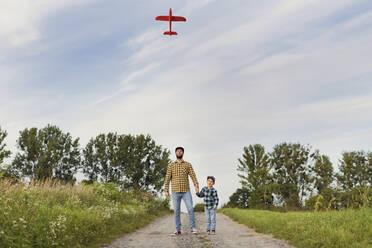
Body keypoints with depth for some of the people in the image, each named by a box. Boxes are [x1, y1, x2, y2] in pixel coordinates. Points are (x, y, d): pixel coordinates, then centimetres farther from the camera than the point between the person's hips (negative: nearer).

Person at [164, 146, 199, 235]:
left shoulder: (188, 165, 6)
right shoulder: (171, 165, 6)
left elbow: (193, 176, -4)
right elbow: (167, 178, 4)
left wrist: (196, 186, -19)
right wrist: (166, 191, -4)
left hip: (186, 191, 0)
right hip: (175, 192, 0)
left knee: (190, 209, -8)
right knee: (176, 211, 2)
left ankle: (193, 228, 1)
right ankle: (178, 230, 9)